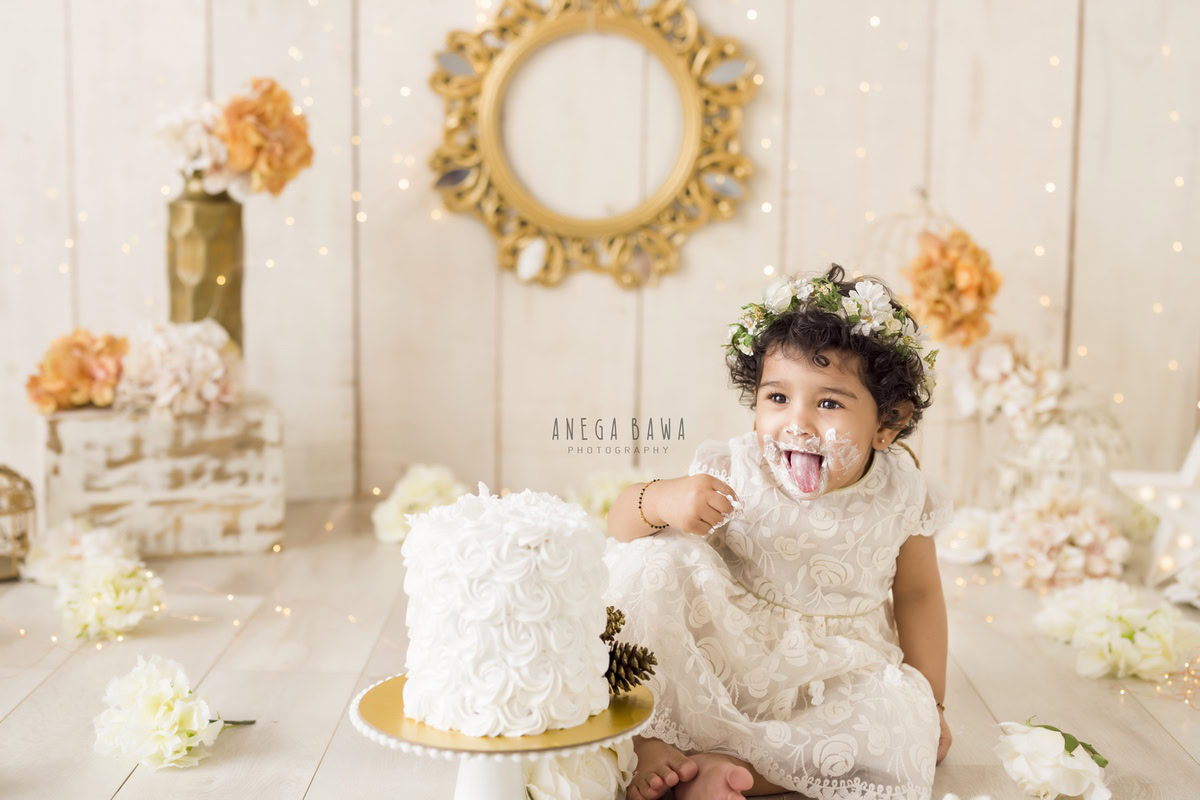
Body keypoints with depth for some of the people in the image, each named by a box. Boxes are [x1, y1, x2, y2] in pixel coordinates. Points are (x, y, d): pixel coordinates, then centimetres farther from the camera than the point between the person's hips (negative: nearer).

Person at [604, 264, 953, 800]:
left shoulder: (898, 498, -10)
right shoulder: (736, 473, -15)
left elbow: (917, 595, 5)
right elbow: (621, 524, -15)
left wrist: (931, 702, 6)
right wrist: (662, 501, -38)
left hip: (834, 676, 1)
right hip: (721, 654, -1)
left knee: (905, 731, -26)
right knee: (661, 559, -23)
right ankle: (650, 741, -17)